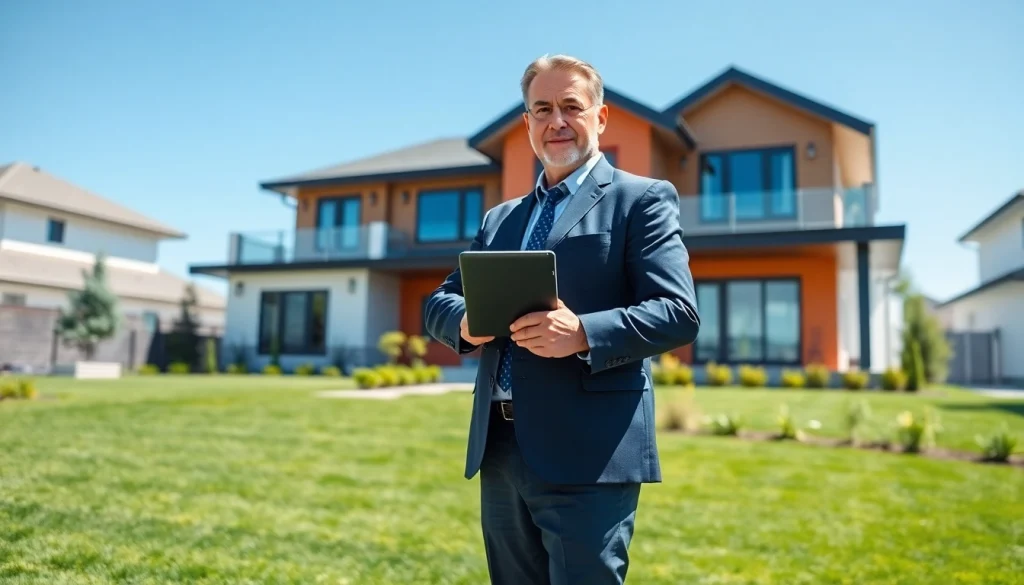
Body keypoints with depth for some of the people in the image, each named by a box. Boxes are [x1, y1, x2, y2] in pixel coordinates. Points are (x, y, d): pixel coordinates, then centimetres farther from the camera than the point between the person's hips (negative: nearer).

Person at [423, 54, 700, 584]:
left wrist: (583, 333, -25)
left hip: (587, 455, -6)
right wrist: (465, 321, -8)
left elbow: (678, 312, -10)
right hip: (500, 452, 6)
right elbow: (439, 300, 16)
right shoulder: (500, 219, 19)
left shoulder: (642, 200, 1)